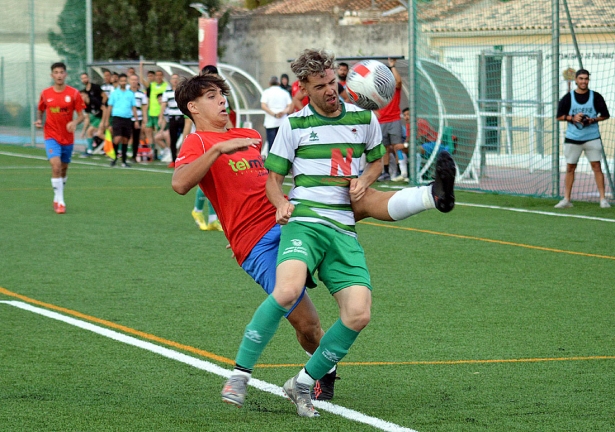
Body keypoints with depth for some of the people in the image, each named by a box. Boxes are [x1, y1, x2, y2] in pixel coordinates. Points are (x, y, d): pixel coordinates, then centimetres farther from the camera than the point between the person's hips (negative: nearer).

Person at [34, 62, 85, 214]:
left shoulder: (74, 93, -4)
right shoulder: (45, 93, 0)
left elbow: (81, 115, -3)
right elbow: (40, 111, 15)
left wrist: (75, 122, -24)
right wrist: (39, 120, -6)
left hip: (68, 137, 2)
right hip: (51, 136, -2)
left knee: (64, 169, 14)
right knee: (56, 166, -20)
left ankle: (57, 200, 34)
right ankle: (60, 202, -17)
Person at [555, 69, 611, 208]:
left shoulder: (596, 97, 0)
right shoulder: (568, 98, 1)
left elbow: (605, 115, 6)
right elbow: (559, 116, 4)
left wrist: (593, 120, -12)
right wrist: (572, 118, -13)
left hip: (592, 138, -1)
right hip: (572, 138, 1)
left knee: (596, 166, -6)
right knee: (570, 168, 5)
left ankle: (603, 198, -5)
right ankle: (566, 199, 9)